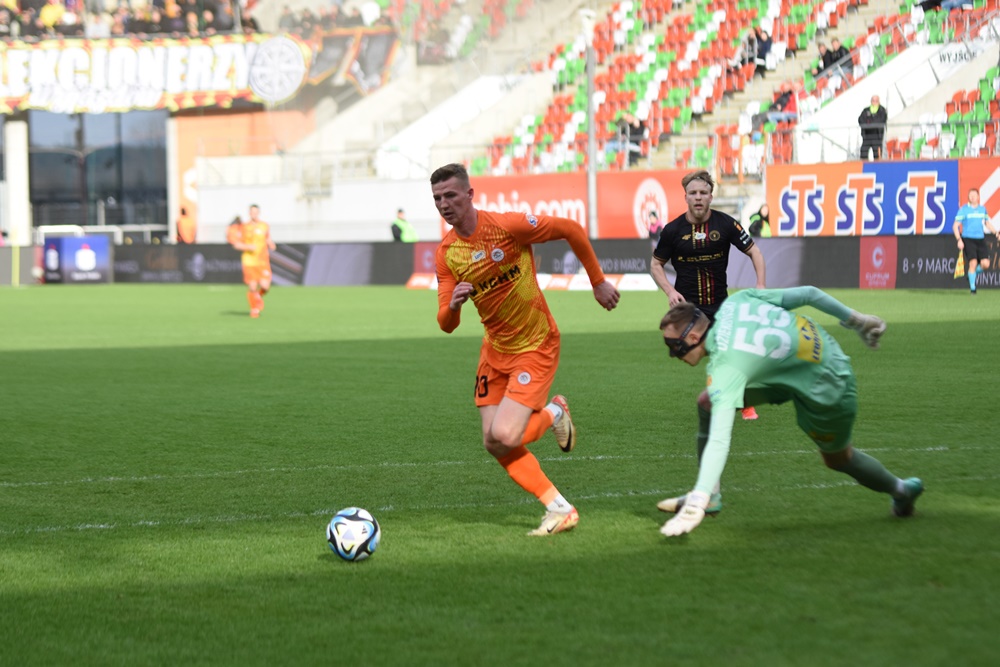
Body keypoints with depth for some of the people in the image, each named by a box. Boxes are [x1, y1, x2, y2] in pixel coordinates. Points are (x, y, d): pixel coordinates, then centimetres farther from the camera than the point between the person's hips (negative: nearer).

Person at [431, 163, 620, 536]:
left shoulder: (507, 226, -20)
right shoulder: (446, 253, -4)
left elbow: (570, 229, -9)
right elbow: (446, 325, -3)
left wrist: (598, 282, -3)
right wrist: (453, 304, -27)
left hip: (535, 347, -6)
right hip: (495, 349, 6)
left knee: (504, 437, -19)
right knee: (494, 444, -1)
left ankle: (552, 414, 13)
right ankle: (560, 510, 11)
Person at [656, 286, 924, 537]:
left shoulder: (726, 368, -33)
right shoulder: (736, 302, -13)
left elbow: (719, 440, -42)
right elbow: (808, 294, -7)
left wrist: (696, 503, -48)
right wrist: (856, 320, 8)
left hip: (826, 388, -8)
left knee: (838, 458, 18)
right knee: (708, 402, -2)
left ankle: (901, 490, 45)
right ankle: (709, 494, 5)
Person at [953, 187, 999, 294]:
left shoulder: (983, 209, 10)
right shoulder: (963, 209, -3)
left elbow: (987, 223, 24)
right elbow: (955, 226, -3)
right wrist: (959, 240, -14)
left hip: (980, 239, 4)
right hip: (968, 240, -4)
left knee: (985, 264, -7)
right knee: (973, 263, -14)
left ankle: (971, 273, 24)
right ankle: (972, 287, 1)